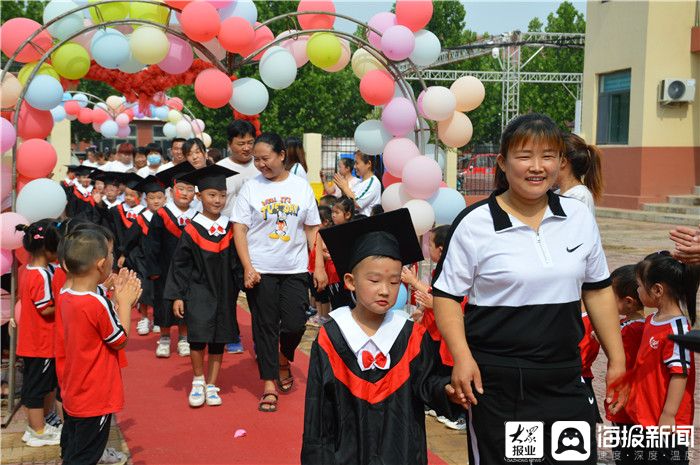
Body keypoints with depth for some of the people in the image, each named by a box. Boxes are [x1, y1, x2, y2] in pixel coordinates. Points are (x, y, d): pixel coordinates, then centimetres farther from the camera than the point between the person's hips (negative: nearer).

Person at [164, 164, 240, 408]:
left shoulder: (229, 227, 0)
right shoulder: (192, 229, -8)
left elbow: (235, 260, 8)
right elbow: (179, 264, -5)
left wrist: (238, 286, 3)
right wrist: (177, 296, -8)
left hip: (224, 293, 3)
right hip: (198, 292, -3)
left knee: (218, 340, 7)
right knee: (198, 337, -10)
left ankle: (211, 385, 20)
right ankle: (198, 381, 12)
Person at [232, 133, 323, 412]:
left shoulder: (301, 187, 4)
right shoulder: (250, 188, 0)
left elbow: (312, 229, 6)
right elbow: (239, 229, -3)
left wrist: (319, 266, -1)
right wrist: (248, 267, -13)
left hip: (295, 269, 1)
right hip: (260, 271, -1)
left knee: (294, 324, -3)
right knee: (265, 326, 3)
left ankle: (283, 360, 29)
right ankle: (269, 384, 14)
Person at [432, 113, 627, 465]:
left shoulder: (579, 216, 4)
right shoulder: (475, 223, -8)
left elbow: (598, 290, 12)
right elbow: (447, 294, -5)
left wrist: (617, 360, 10)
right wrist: (462, 357, -18)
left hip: (566, 379, 4)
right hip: (497, 380, -3)